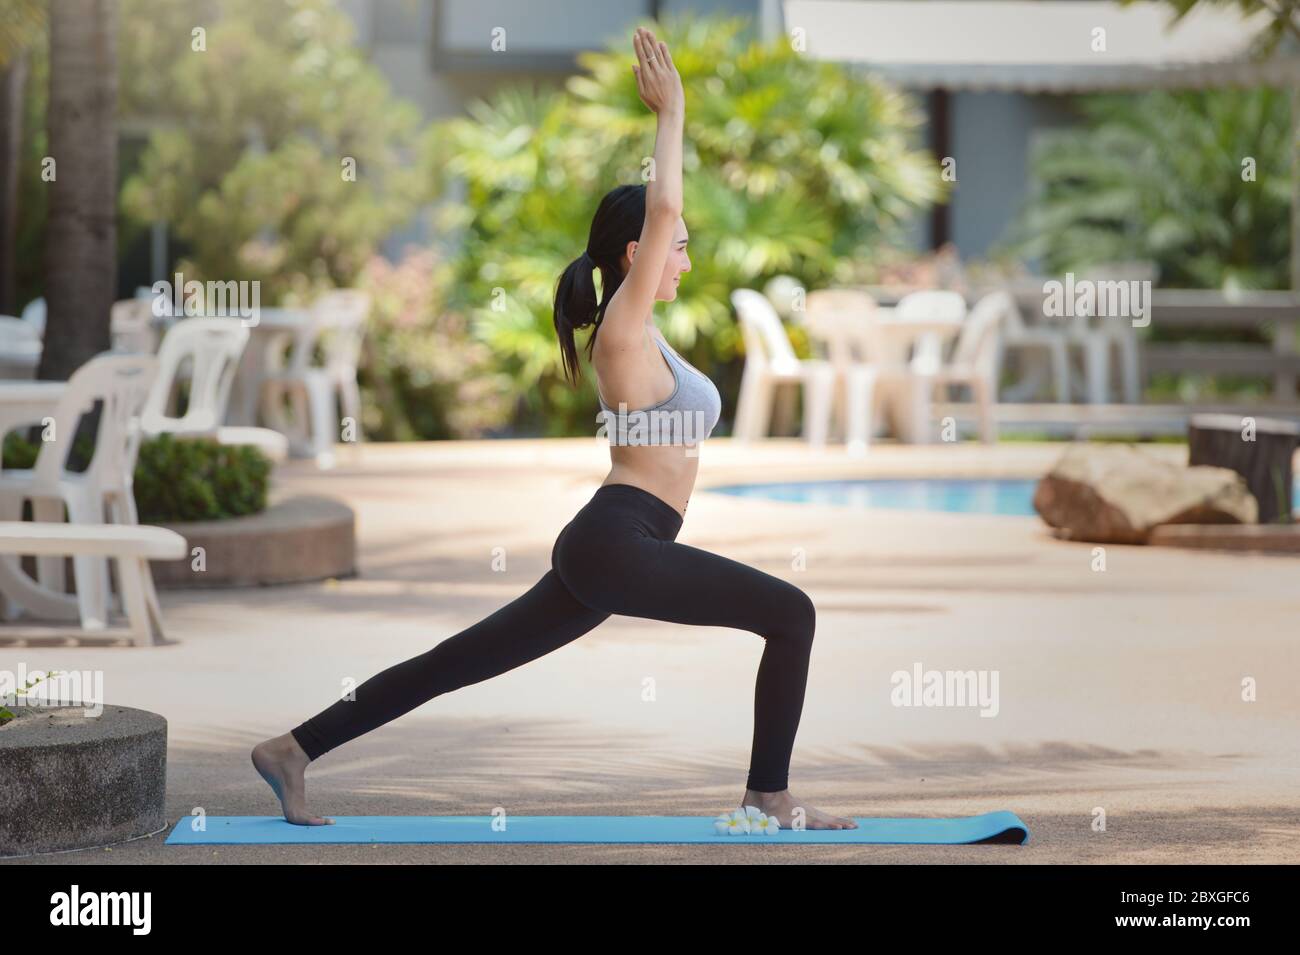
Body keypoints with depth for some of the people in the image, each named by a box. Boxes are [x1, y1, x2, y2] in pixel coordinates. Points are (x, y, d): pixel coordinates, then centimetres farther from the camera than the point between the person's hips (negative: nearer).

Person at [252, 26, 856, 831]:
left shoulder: (638, 332, 18)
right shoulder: (624, 328, -8)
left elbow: (657, 209, 29)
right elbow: (664, 207, -17)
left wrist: (672, 116, 26)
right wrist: (672, 113, -8)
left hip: (602, 551, 10)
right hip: (619, 545, -10)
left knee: (457, 666, 8)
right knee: (791, 615, -7)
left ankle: (294, 750, 8)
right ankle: (773, 797, -5)